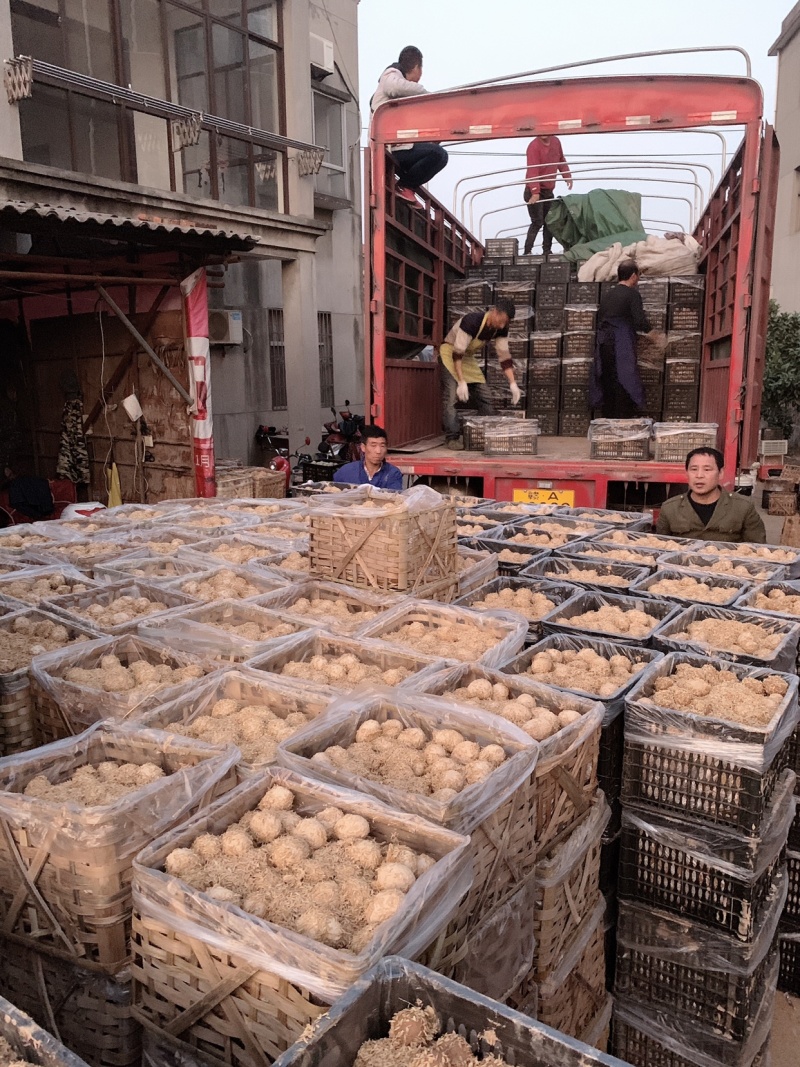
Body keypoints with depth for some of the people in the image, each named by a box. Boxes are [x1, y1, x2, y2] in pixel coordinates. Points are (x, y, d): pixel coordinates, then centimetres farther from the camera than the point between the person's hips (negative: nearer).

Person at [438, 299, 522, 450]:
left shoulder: (501, 329, -12)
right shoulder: (472, 321, -33)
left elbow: (504, 356, -8)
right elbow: (457, 353, -33)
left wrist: (513, 384, -16)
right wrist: (461, 382, -37)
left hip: (468, 356, 7)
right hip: (450, 352, -7)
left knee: (485, 396, 2)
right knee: (451, 394, -20)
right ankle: (452, 437, -16)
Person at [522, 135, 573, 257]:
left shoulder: (556, 142, 6)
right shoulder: (534, 146, -16)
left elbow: (561, 160, 19)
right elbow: (533, 171, -26)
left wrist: (567, 176, 5)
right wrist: (535, 192, -35)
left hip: (549, 190, 7)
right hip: (535, 191, -7)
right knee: (537, 222, -12)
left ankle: (547, 250, 16)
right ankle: (527, 252, -9)